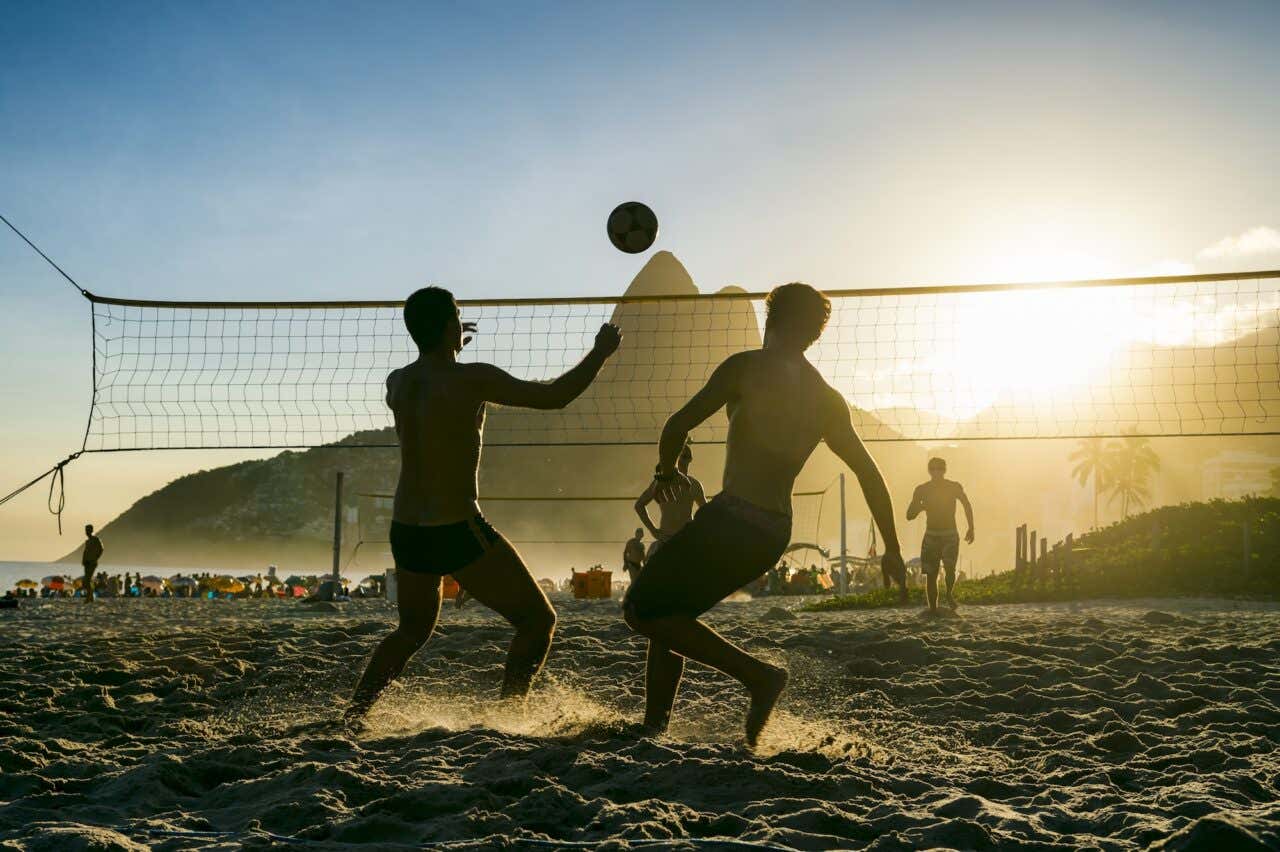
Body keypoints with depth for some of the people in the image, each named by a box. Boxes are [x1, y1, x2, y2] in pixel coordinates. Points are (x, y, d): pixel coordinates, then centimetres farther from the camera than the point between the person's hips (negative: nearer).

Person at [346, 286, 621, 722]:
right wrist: (601, 351, 6)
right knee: (538, 620, 6)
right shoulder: (472, 379, -14)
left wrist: (445, 349, 36)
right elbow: (556, 396, -8)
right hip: (459, 532, -7)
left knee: (413, 629, 28)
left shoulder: (397, 382, 4)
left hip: (405, 533, 7)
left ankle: (351, 716, 23)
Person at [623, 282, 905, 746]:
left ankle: (758, 675, -10)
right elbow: (870, 474, 16)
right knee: (670, 613, 20)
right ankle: (654, 726, 18)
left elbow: (678, 425, -7)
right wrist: (892, 548, 23)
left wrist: (666, 472, 14)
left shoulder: (747, 366, -4)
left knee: (643, 608, -1)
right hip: (774, 533, 8)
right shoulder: (829, 400, 13)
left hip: (730, 518, -8)